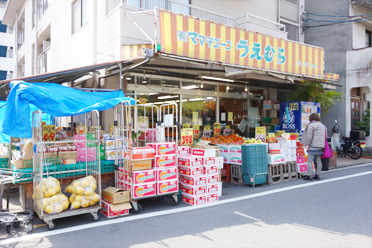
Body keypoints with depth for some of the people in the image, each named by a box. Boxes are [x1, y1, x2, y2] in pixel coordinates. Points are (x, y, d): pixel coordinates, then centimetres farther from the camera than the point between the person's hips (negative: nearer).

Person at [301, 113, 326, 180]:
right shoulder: (322, 125, 17)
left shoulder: (311, 125, -8)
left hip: (313, 146, -8)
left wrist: (307, 144, -9)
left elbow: (309, 136, -14)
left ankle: (309, 175, -4)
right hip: (320, 146, 8)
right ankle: (318, 175, 16)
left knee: (310, 161, -4)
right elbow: (324, 136, 19)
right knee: (318, 161, 11)